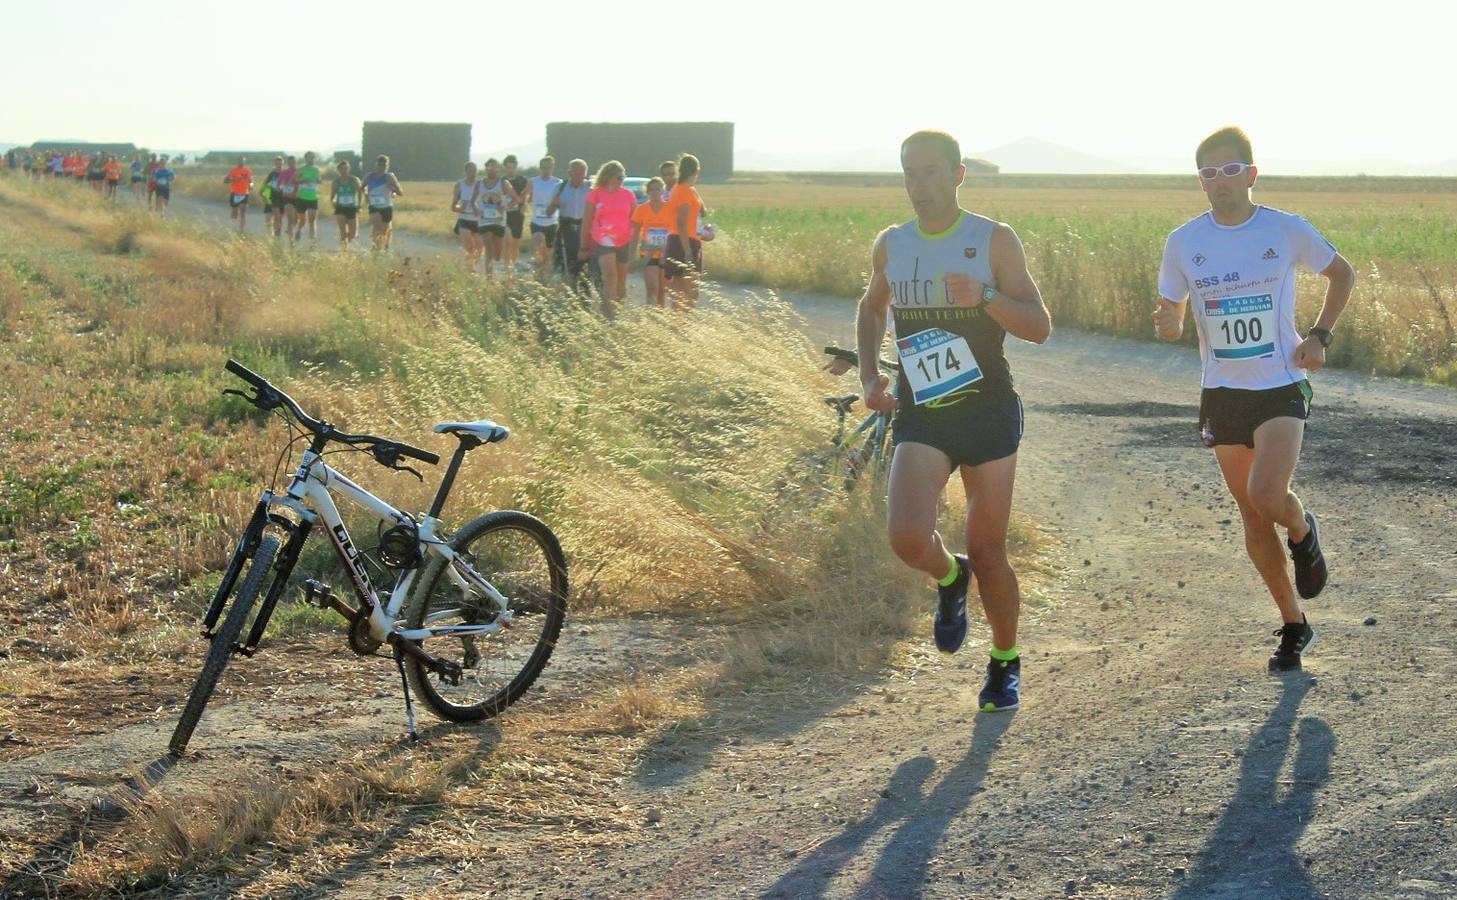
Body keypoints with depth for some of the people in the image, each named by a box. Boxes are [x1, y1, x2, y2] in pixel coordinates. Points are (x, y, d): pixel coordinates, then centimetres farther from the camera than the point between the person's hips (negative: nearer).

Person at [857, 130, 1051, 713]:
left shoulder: (995, 241, -5)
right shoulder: (890, 245, 5)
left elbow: (1039, 327, -9)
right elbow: (872, 307, 25)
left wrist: (984, 297, -26)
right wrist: (868, 373, 10)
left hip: (987, 412, -2)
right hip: (919, 416, 2)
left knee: (988, 553, 4)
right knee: (908, 539, -19)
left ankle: (1005, 663, 28)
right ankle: (949, 578, 18)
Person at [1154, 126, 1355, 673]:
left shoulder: (1288, 231, -6)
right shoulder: (1184, 242, -1)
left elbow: (1342, 274, 11)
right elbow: (1172, 321, 7)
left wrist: (1319, 335, -1)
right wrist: (1169, 324, -17)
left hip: (1282, 386, -3)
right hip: (1222, 392, 3)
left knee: (1266, 495, -22)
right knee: (1252, 515, 7)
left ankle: (1303, 532, 15)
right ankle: (1293, 626, 23)